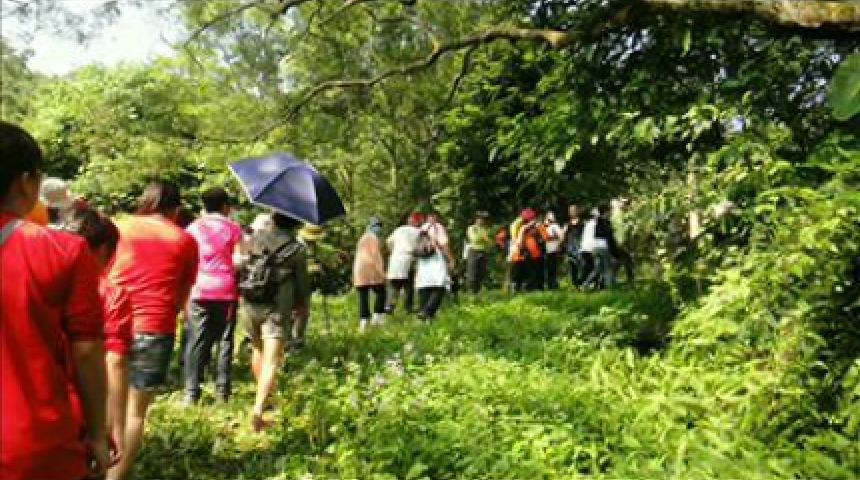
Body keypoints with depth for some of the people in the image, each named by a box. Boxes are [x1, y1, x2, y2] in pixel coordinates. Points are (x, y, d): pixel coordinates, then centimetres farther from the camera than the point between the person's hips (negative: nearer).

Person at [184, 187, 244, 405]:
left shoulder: (193, 228, 9)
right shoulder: (233, 228, 3)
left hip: (199, 291, 1)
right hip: (226, 292, -1)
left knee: (197, 342, 3)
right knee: (225, 341, 6)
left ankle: (191, 393, 0)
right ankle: (222, 391, 7)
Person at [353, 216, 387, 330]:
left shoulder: (362, 239, 24)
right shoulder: (373, 238, -1)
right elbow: (376, 255, -11)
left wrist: (355, 276, 23)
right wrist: (381, 271, -14)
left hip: (358, 271, 7)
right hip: (371, 271, -7)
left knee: (363, 298, 2)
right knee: (381, 293, 1)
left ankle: (363, 321, -2)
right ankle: (377, 316, -5)